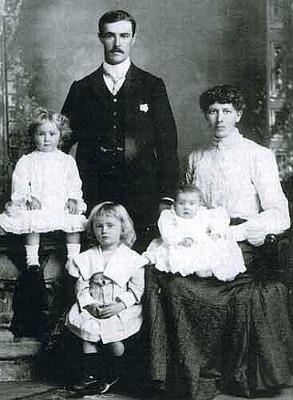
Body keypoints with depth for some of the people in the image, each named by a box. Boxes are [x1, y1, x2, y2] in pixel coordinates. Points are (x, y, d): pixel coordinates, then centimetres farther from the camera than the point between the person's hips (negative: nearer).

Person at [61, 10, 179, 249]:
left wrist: (167, 198, -4)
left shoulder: (152, 86, 8)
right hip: (94, 198, 1)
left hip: (141, 196, -1)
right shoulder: (82, 89, 11)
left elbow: (167, 145, 4)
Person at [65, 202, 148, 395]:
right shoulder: (87, 258, 9)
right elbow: (81, 285, 6)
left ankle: (112, 375, 6)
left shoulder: (132, 258, 0)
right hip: (93, 309, 3)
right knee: (88, 337, -16)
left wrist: (120, 305, -16)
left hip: (121, 311, -3)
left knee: (115, 341, -19)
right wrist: (89, 304, -12)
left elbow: (137, 288, -3)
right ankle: (91, 376, 0)